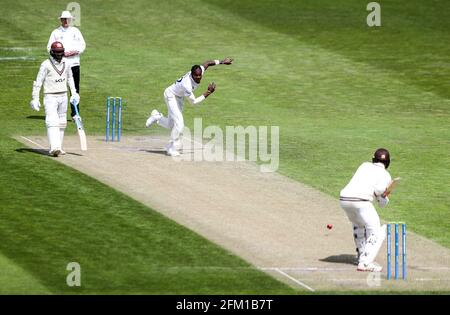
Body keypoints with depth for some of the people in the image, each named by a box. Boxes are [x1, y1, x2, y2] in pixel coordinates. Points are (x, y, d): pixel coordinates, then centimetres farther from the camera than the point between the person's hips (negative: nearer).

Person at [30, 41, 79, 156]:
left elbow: (70, 78, 21)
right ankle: (54, 148, -28)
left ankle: (58, 148, 18)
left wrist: (73, 93, 17)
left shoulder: (65, 63, 6)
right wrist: (35, 98, -12)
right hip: (50, 97, -6)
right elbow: (38, 82, -8)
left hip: (63, 97, 6)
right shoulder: (46, 65, -11)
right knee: (52, 122, -17)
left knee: (61, 123, 9)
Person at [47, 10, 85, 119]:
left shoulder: (75, 31, 13)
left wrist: (76, 51, -6)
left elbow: (83, 45, 14)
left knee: (75, 89, 0)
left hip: (74, 64, 2)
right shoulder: (56, 32, 6)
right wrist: (62, 53, -11)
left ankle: (75, 114, 4)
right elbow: (49, 48, 2)